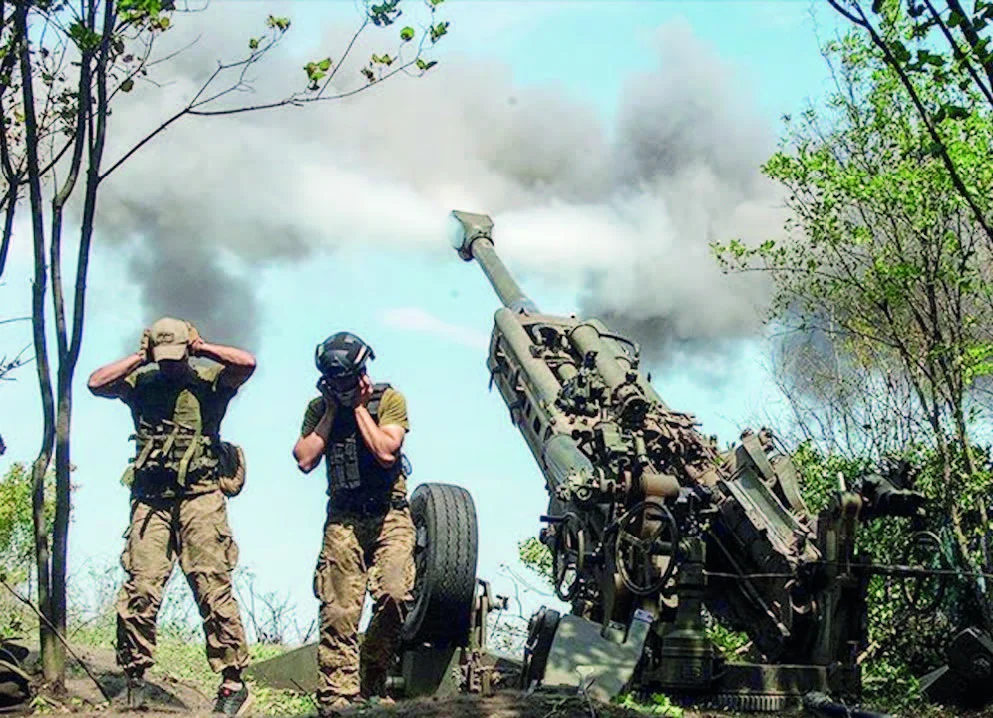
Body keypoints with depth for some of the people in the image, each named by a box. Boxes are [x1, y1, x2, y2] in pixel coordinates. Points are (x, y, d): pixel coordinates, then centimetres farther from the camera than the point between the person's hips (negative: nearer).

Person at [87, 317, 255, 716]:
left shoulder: (209, 380, 8)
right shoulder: (141, 383, 16)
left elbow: (247, 363, -8)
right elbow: (96, 383, 3)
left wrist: (201, 348, 1)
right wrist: (140, 357, 5)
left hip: (200, 496, -2)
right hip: (151, 499, 3)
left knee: (212, 586, -8)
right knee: (140, 588, -5)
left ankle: (233, 681, -6)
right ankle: (135, 679, 5)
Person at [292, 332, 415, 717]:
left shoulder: (389, 399, 0)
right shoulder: (319, 407, 10)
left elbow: (386, 452, -14)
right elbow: (305, 460, -2)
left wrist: (359, 408, -8)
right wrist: (332, 411, -1)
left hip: (389, 516, -2)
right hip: (343, 519, 2)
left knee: (394, 594, -19)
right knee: (338, 612, -6)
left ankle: (371, 685, -1)